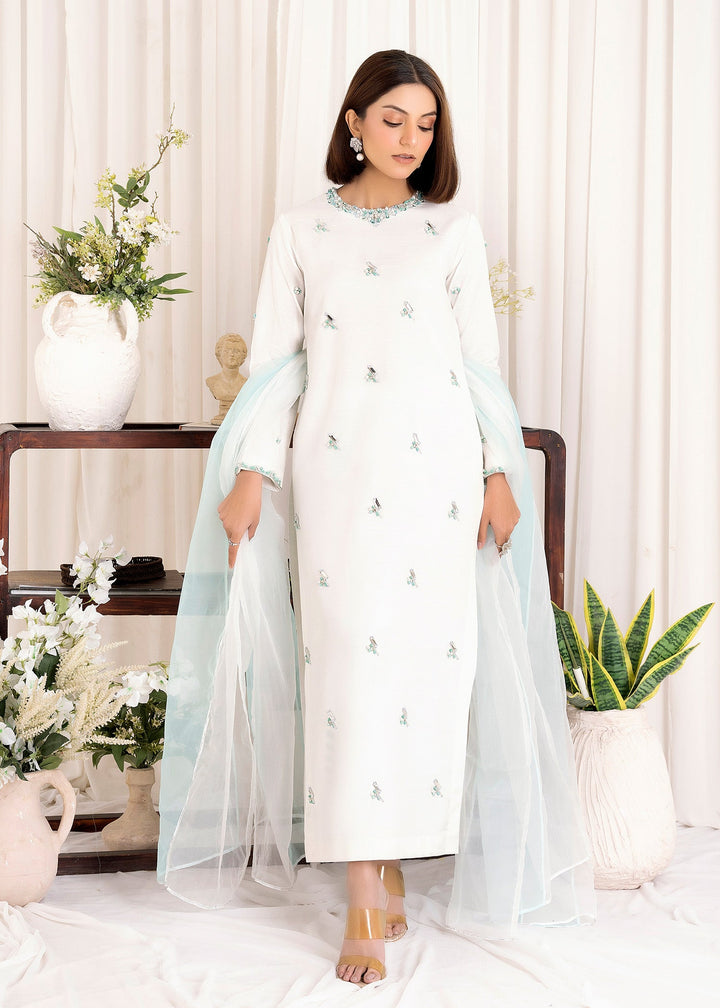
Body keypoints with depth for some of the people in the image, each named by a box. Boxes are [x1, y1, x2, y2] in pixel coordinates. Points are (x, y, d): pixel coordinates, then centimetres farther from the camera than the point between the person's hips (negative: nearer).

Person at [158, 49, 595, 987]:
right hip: (335, 465, 0)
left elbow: (482, 358, 8)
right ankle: (366, 899, -4)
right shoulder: (300, 230, 10)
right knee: (347, 661, -6)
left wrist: (500, 474, 2)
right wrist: (252, 473, -2)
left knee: (424, 657, -2)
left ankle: (390, 856, 13)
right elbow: (276, 358, 7)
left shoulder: (453, 229, 10)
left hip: (436, 464, 1)